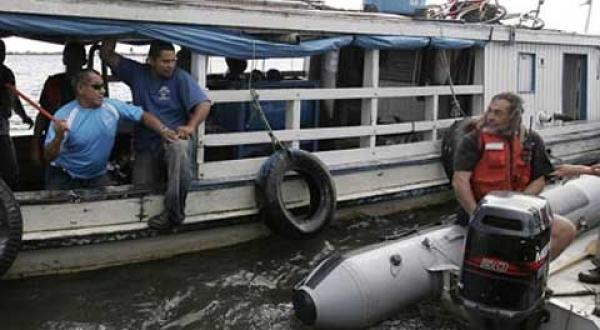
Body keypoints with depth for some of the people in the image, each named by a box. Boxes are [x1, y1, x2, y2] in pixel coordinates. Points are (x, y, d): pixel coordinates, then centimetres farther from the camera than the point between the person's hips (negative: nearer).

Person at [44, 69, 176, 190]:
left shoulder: (113, 106, -8)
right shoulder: (64, 115, -19)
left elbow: (143, 115, -1)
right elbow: (49, 157, -21)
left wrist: (164, 131, -17)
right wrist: (58, 137, -42)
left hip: (97, 177, 3)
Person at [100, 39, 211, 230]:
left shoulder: (181, 78, -1)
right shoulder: (136, 72, 9)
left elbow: (204, 104, -11)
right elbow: (106, 55, 9)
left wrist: (191, 126, -27)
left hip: (173, 137, -3)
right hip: (145, 145, 3)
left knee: (179, 148, -40)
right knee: (141, 187, -14)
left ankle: (174, 212, -35)